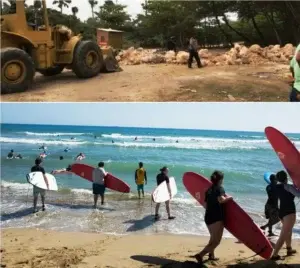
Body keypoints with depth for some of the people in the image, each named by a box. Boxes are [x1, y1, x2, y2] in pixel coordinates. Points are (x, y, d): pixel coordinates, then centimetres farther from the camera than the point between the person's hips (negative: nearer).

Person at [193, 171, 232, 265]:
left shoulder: (209, 190, 11)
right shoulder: (220, 188, -9)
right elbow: (221, 200, -28)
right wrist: (229, 197, -12)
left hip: (208, 217, 8)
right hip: (217, 218, -8)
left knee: (213, 238, 27)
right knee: (216, 241, -5)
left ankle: (211, 255, 35)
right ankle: (200, 255, -16)